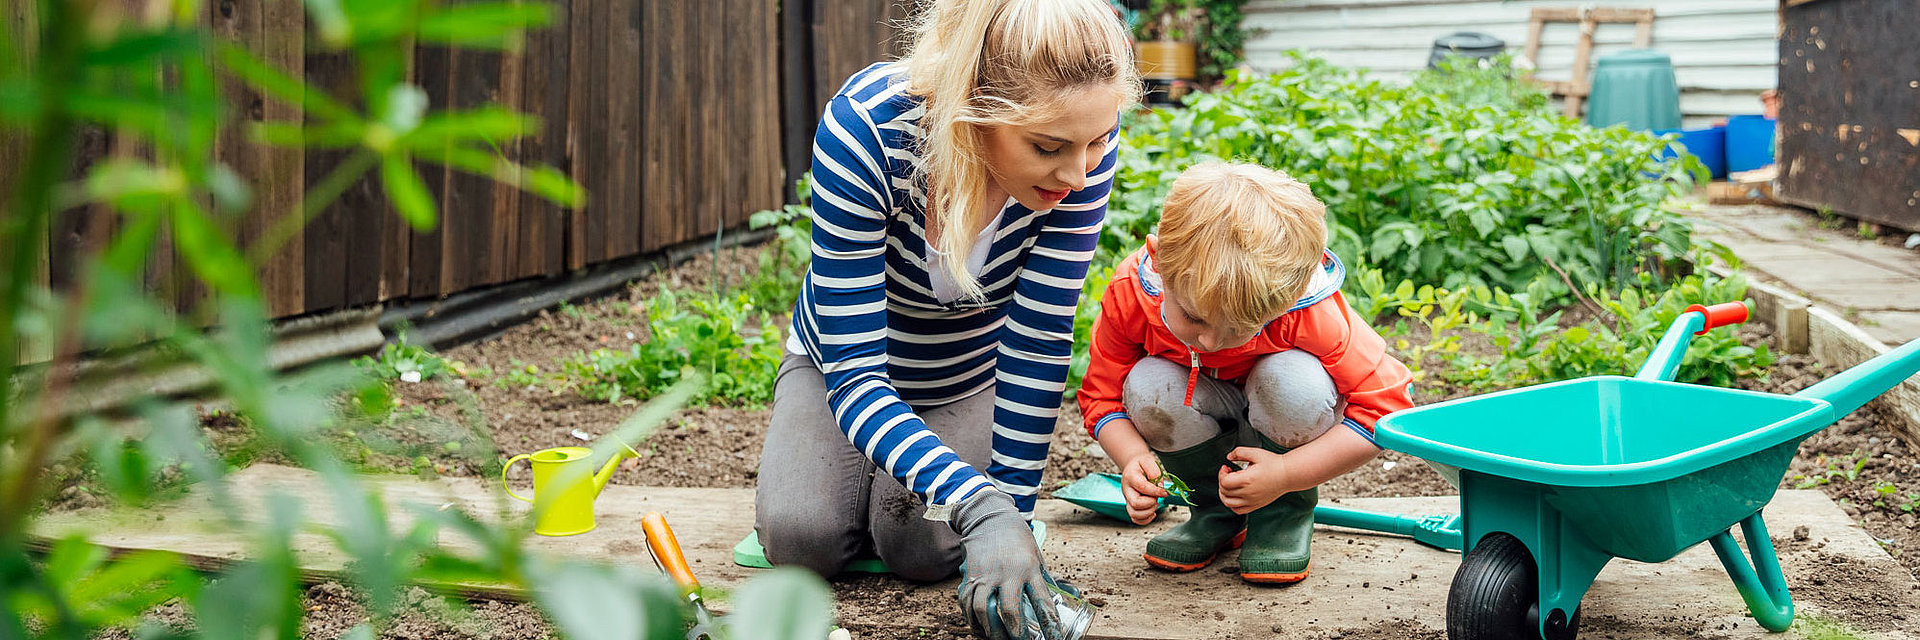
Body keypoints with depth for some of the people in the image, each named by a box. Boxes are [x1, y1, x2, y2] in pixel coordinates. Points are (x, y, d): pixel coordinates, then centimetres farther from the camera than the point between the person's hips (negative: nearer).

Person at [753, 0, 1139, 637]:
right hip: (845, 355, -1)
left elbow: (1038, 344, -26)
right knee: (801, 536, -20)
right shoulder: (864, 130, -39)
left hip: (971, 378, 1)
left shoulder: (1082, 144, -32)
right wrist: (981, 509, -52)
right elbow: (852, 372, -39)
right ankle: (858, 473, 16)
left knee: (922, 549, -19)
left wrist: (1012, 509, -27)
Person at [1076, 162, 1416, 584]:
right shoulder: (1130, 294, -29)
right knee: (1147, 389, -31)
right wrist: (1133, 458, -36)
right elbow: (1103, 395, -14)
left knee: (1293, 378, -36)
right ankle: (1215, 511, -3)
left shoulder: (1311, 312, -35)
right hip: (1205, 414, 2)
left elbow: (1384, 406, -30)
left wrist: (1285, 475, -35)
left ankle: (1288, 513, -7)